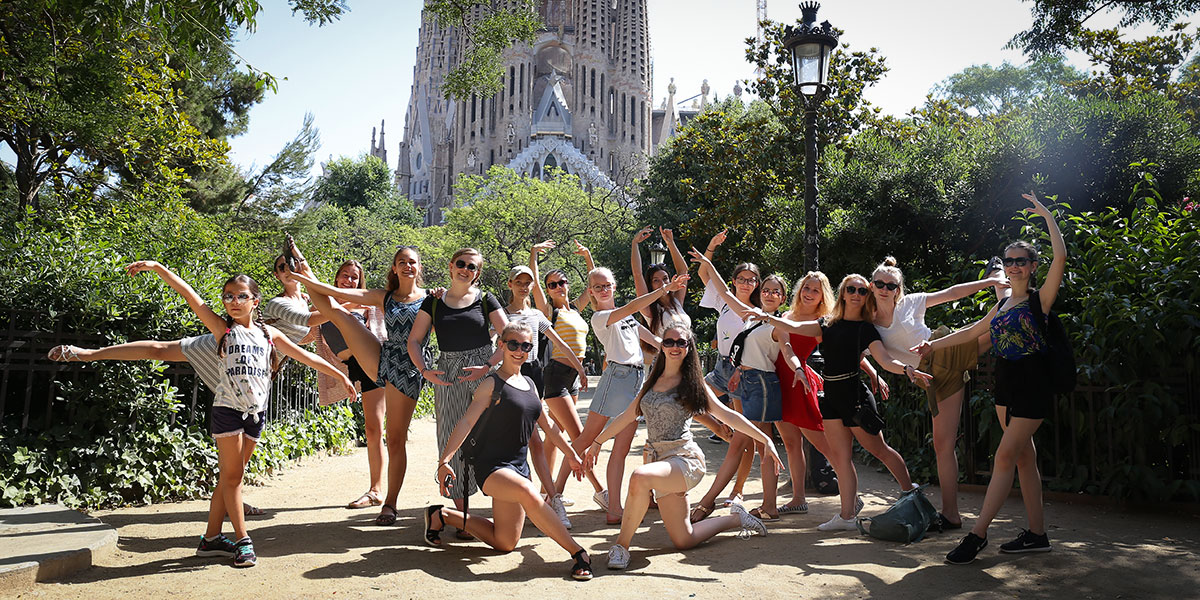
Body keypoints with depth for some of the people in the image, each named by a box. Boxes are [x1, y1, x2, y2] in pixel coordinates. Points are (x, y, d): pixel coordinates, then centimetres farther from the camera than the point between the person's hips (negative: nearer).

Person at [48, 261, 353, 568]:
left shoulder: (269, 334, 6)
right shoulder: (222, 329, -3)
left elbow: (304, 356, 9)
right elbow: (189, 295, -10)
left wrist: (339, 374, 9)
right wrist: (157, 267, -17)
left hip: (256, 413, 3)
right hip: (227, 408, -3)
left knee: (231, 476, 10)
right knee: (231, 476, 1)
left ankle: (211, 538, 20)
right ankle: (242, 541, 8)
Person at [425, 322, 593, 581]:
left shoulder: (529, 383, 13)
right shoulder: (492, 385, -7)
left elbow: (547, 426, 21)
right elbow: (466, 422, -16)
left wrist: (571, 454, 25)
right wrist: (444, 460, -26)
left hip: (519, 466, 8)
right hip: (491, 466, -8)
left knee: (505, 543, 10)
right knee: (529, 494, -38)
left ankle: (444, 515, 26)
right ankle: (577, 552, -28)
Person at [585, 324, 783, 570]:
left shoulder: (692, 383, 1)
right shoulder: (652, 382, 15)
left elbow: (727, 415, -2)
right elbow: (627, 416, 24)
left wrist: (765, 439, -9)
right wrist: (597, 442, 28)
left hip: (685, 458, -6)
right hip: (661, 461, 6)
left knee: (640, 476, -36)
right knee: (684, 541, 6)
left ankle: (621, 546, -19)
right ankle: (736, 518, 30)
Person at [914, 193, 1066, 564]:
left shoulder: (1040, 298, -8)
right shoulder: (1003, 304, 14)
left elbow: (1060, 257, -21)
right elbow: (972, 331, 25)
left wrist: (1047, 215, -14)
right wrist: (934, 344, 22)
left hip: (1032, 386, -8)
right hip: (1006, 384, 8)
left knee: (1005, 457, -8)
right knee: (1024, 457, 10)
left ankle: (978, 534, -5)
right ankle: (1037, 534, 18)